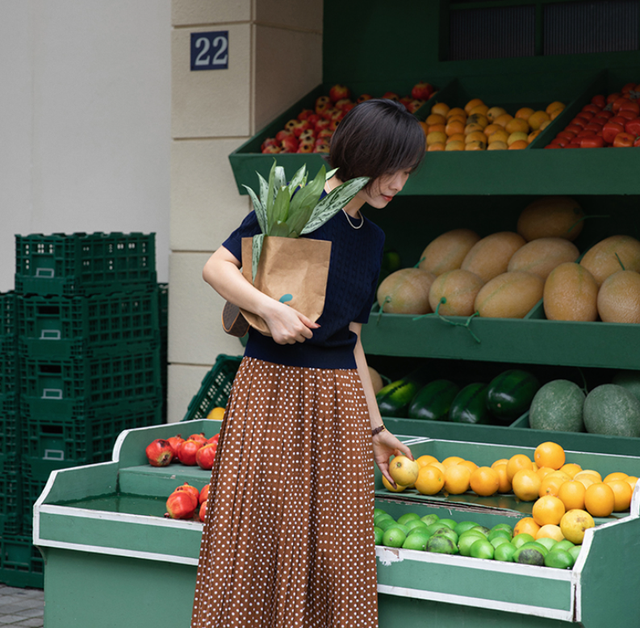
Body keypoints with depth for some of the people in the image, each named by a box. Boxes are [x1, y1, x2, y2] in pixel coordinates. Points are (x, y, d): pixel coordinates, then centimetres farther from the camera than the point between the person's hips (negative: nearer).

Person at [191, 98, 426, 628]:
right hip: (271, 390, -6)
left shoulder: (372, 239, 15)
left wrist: (375, 427, 18)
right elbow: (216, 266, -7)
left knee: (335, 550, 4)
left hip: (338, 402, 6)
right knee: (258, 536, -2)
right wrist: (271, 308, -22)